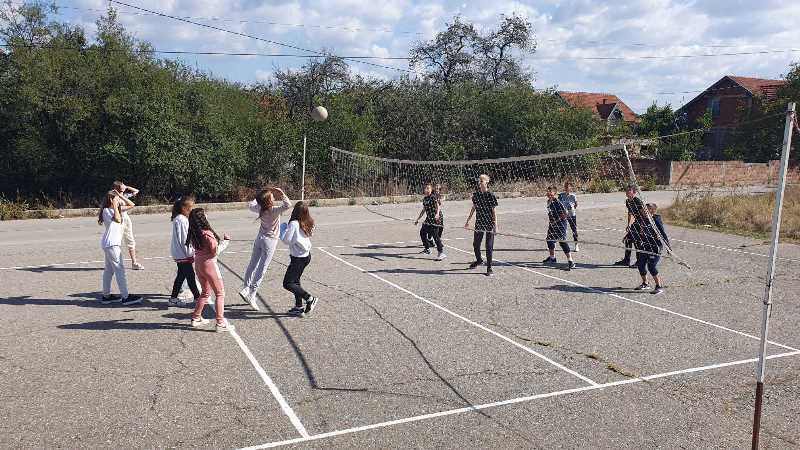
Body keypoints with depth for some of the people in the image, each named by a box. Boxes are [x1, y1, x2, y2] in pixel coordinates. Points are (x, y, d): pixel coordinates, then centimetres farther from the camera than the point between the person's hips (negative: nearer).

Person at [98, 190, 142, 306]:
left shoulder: (117, 209, 12)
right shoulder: (107, 210, -12)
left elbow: (131, 205, 14)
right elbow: (118, 220, -28)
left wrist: (120, 195, 6)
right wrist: (115, 207, -19)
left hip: (114, 243, 10)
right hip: (111, 244, -10)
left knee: (109, 270, 14)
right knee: (120, 269, -11)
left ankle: (106, 296, 22)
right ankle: (125, 297, -11)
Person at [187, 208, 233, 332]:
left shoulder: (193, 234, 1)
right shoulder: (207, 234, -21)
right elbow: (215, 251, -16)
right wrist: (226, 241, -6)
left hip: (198, 265, 7)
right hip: (209, 264, -7)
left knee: (205, 292, 24)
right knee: (220, 294, 3)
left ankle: (196, 318, 30)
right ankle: (221, 323, 3)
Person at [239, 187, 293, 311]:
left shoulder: (260, 208, -6)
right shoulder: (274, 210, -23)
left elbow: (250, 205, 14)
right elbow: (288, 205, -36)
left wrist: (258, 198, 14)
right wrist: (281, 192, -24)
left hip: (259, 238, 6)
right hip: (270, 240, -6)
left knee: (252, 265, 16)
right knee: (262, 269, -2)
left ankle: (245, 289, 20)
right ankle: (251, 295, -3)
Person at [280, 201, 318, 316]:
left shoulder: (294, 224, -20)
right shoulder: (309, 224, 2)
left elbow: (286, 240, -16)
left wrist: (283, 227, 0)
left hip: (298, 258, -9)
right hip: (306, 255, 9)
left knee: (288, 283, -3)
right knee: (295, 281, 19)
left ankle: (310, 298, -5)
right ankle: (299, 307, 22)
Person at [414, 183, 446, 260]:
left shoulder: (433, 197, -9)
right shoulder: (424, 199, 14)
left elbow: (437, 206, -21)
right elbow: (423, 210, 24)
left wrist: (437, 214, -40)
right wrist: (417, 219, 28)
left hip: (434, 219, -9)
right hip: (428, 219, 9)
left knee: (435, 235, -15)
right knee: (422, 232, 15)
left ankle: (441, 253, -16)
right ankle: (427, 249, 33)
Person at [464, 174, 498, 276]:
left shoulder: (491, 196, -11)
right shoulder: (476, 194, 3)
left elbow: (493, 212, -8)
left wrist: (495, 225, -11)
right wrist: (468, 221, 16)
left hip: (489, 224, -5)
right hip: (479, 223, 5)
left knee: (489, 247, -1)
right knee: (475, 244, 15)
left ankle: (489, 268, 9)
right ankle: (479, 260, 42)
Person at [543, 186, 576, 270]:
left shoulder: (558, 202, -21)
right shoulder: (549, 202, 7)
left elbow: (565, 214, -23)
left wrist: (556, 221, -16)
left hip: (560, 225, -10)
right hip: (552, 225, 10)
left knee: (562, 242, -15)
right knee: (549, 239, 20)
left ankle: (571, 261, -13)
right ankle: (552, 258, 41)